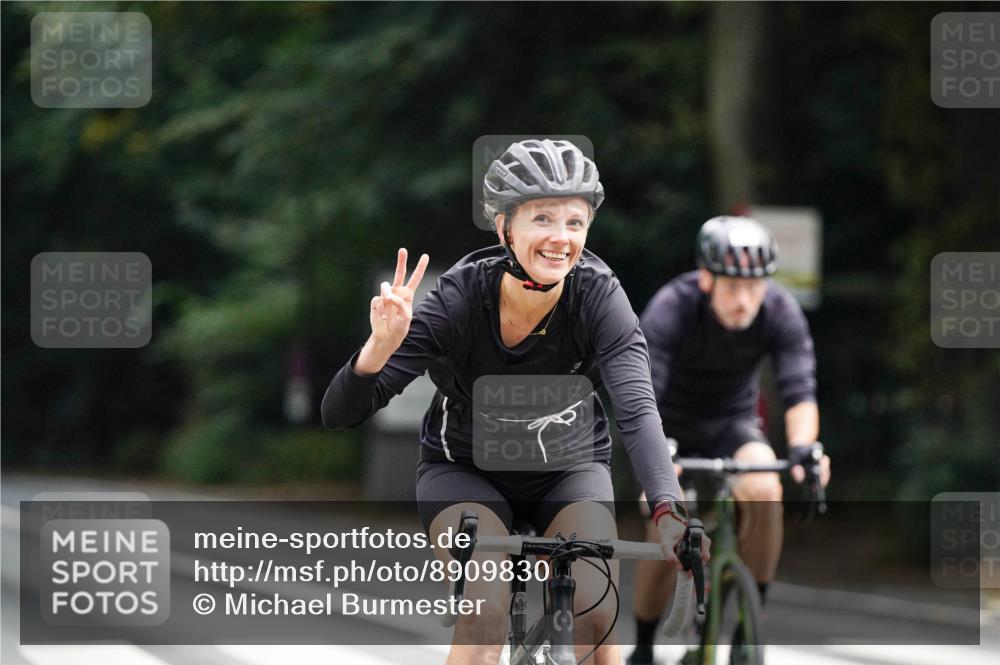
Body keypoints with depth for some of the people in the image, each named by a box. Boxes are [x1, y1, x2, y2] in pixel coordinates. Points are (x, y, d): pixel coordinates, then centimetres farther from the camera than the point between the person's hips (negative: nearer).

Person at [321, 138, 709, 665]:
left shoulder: (598, 297, -23)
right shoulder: (460, 299, -26)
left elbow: (637, 410, -36)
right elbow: (340, 414, -27)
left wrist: (668, 512, -53)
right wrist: (380, 348, -49)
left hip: (569, 470, 1)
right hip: (464, 469, -1)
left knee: (594, 613, -23)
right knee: (485, 611, -28)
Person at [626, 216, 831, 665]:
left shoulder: (781, 312, -23)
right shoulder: (672, 309, -29)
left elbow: (800, 391, -29)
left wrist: (802, 448, -49)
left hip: (732, 424, 2)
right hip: (672, 427, -2)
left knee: (764, 491, -29)